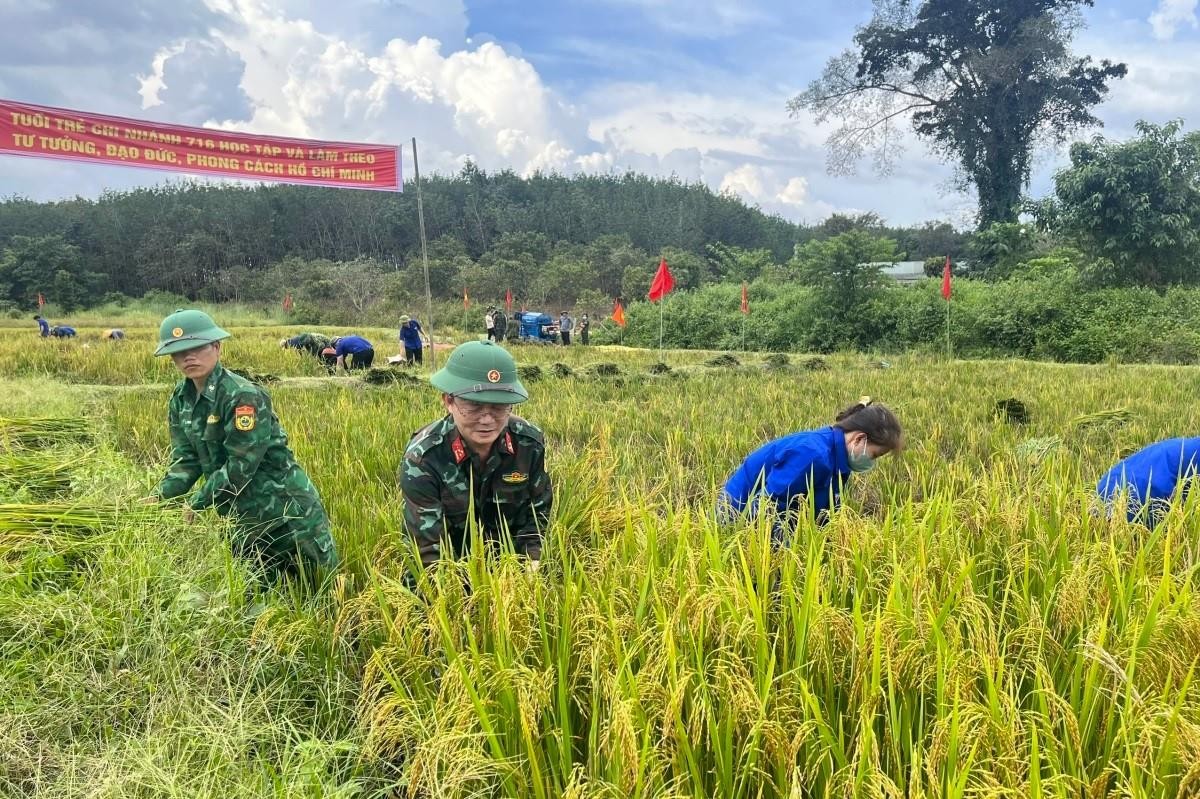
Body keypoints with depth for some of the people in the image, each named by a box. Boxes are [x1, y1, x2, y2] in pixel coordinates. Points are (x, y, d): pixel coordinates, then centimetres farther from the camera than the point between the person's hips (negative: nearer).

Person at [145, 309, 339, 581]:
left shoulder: (242, 395, -23)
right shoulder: (180, 399, 2)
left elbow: (240, 466, -24)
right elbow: (186, 460, 2)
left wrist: (198, 503, -19)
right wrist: (161, 495, -14)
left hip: (284, 506, -7)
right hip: (241, 514, 7)